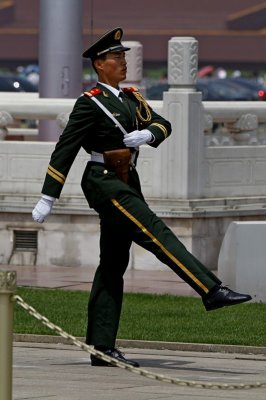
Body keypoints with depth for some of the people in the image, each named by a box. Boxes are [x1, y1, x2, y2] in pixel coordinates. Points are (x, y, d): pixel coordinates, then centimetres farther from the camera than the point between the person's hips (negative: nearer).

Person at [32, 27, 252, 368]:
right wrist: (48, 198, -11)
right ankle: (212, 291, -29)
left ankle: (101, 347, 8)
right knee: (157, 234, -19)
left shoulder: (131, 98, 16)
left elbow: (162, 124, 8)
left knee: (113, 265, 7)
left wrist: (146, 134, -16)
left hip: (126, 183, 9)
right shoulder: (90, 103, -7)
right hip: (104, 182, -9)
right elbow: (64, 150, -9)